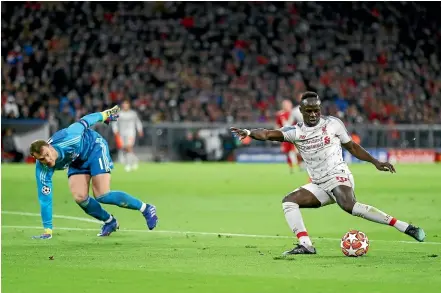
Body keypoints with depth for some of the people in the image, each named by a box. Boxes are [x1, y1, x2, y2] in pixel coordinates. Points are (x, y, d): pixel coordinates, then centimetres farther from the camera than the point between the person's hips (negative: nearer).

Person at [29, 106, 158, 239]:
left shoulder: (67, 139, -39)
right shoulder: (42, 170, -27)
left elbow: (83, 122, -20)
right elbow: (45, 198, -22)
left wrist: (105, 114, -1)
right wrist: (47, 230, -21)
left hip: (94, 147, -4)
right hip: (77, 161, 4)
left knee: (102, 196, -16)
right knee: (79, 197, -16)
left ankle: (146, 209, -1)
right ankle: (109, 222, 11)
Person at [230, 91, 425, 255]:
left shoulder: (332, 124, 1)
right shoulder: (296, 132, 5)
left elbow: (352, 147, 12)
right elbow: (270, 134, -10)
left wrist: (375, 162, 7)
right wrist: (249, 133, -28)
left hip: (338, 176, -5)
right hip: (319, 186, 5)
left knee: (349, 205, -33)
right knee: (289, 201, -11)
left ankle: (404, 227, -35)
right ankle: (306, 245, -18)